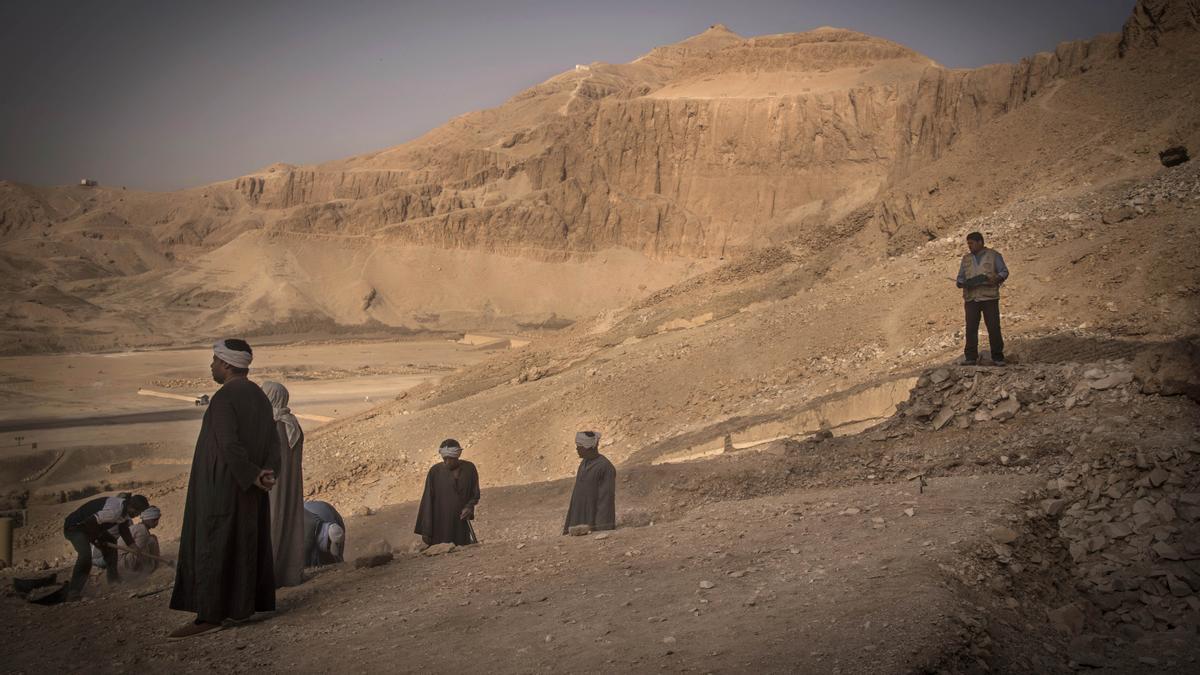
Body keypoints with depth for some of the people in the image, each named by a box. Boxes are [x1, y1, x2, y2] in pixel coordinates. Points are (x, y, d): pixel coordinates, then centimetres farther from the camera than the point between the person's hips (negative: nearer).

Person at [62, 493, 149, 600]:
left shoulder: (125, 508, 0)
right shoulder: (114, 510, -32)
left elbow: (124, 529, 12)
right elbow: (90, 523, -32)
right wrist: (96, 539, -18)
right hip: (74, 527, -11)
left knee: (110, 543, 18)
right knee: (85, 554, -28)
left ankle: (113, 576, 27)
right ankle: (73, 591, -24)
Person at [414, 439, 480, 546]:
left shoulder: (469, 468, -3)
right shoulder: (435, 472, -8)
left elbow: (475, 494, 8)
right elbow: (427, 501, -5)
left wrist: (469, 507, -14)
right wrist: (426, 531, -7)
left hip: (462, 524, 2)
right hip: (440, 526, -2)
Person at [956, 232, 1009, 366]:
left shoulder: (994, 255, 7)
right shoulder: (966, 258, 18)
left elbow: (1004, 271, 5)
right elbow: (960, 277, 19)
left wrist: (997, 278, -17)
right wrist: (962, 283, -5)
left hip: (989, 298, -3)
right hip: (971, 298, 3)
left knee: (994, 328, -3)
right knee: (971, 328, -3)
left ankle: (997, 357, 4)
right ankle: (971, 357, 1)